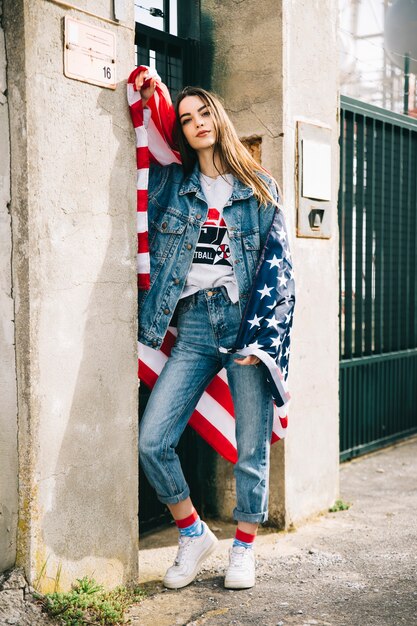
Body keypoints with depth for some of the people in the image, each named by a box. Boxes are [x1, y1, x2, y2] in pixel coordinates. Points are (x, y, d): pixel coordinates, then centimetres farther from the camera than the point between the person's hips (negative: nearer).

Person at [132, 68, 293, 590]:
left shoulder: (260, 188, 8)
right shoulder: (170, 184, 12)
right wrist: (143, 105, 11)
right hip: (194, 325, 2)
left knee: (252, 445, 3)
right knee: (152, 440, -7)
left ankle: (244, 548, 23)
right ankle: (194, 534, 16)